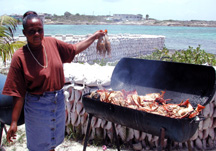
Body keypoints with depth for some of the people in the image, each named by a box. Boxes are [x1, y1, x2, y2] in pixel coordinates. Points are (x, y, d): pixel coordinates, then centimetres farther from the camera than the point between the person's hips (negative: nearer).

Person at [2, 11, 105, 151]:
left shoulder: (52, 43, -6)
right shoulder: (19, 57, -17)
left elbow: (75, 49, 10)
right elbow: (18, 94, -16)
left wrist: (95, 36, 11)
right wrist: (14, 123, -15)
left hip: (59, 101, 4)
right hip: (37, 106, -4)